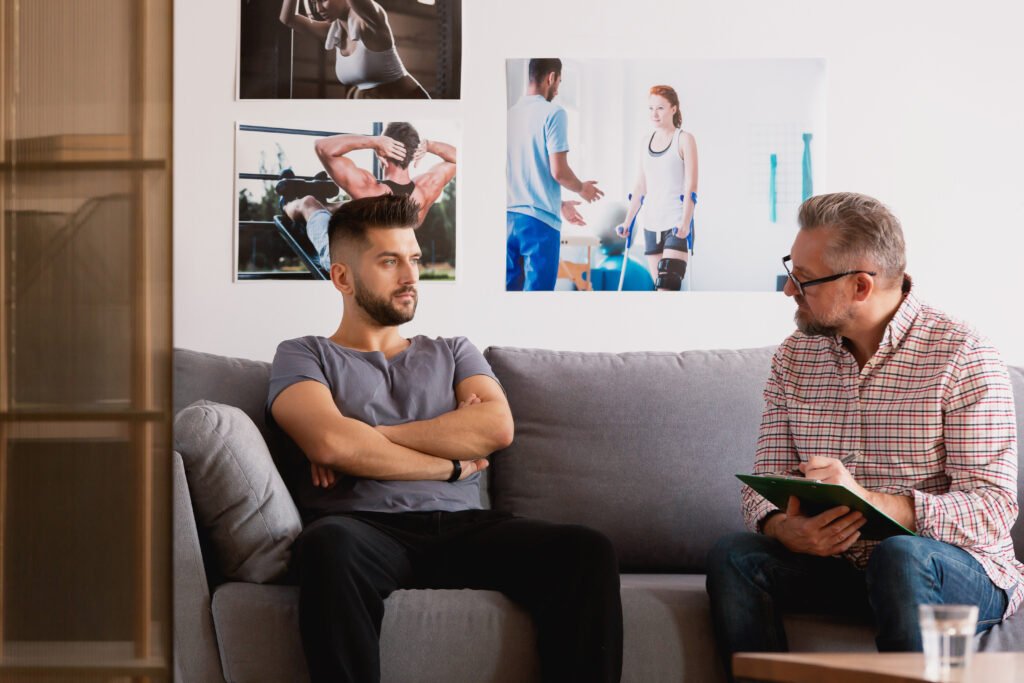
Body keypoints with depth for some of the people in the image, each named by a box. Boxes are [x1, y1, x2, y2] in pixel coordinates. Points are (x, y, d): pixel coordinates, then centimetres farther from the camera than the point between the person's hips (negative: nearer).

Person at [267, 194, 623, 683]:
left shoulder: (452, 352, 27)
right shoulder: (303, 356, 17)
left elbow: (497, 427, 5)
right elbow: (330, 442, -5)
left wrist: (368, 439, -1)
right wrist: (450, 462, 3)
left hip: (464, 530, 3)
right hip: (367, 529, -3)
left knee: (588, 552, -27)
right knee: (329, 544, -41)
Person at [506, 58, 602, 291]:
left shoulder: (511, 114, 13)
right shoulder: (553, 113, -7)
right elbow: (558, 171, -13)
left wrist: (560, 204, 29)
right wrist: (582, 188, 8)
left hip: (509, 216, 6)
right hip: (539, 219, -6)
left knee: (510, 287, 8)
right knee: (537, 288, -4)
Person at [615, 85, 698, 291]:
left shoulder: (684, 139, -4)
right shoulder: (647, 142, 13)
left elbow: (690, 186, -10)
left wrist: (685, 223, -21)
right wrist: (627, 222, 13)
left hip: (676, 225, -6)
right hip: (651, 224, 6)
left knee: (667, 285, -17)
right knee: (660, 286, 5)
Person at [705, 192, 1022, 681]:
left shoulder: (963, 358, -10)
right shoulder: (794, 357, 7)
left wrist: (868, 499, -33)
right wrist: (787, 529, -23)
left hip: (965, 574, -4)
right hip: (839, 566, 4)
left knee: (901, 556, -36)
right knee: (733, 557, -21)